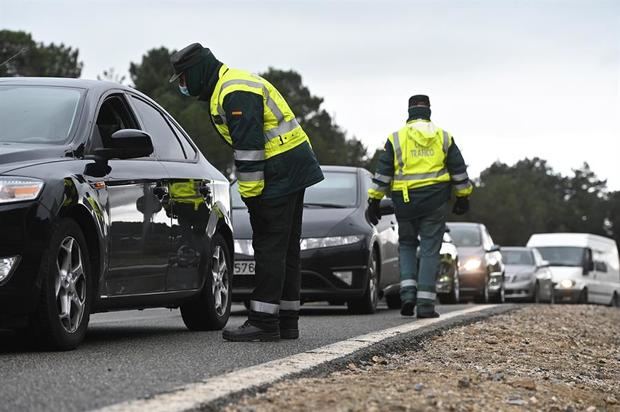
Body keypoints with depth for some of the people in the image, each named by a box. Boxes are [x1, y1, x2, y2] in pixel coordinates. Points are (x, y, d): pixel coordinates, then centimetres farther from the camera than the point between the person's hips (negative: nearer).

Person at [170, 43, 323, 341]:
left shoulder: (234, 93, -17)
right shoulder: (232, 86, 18)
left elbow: (249, 146, -22)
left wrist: (250, 192, -20)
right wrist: (251, 188, 20)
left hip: (281, 173, -11)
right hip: (293, 170, 11)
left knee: (269, 247, -9)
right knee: (286, 249, 11)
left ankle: (263, 322, -9)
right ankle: (286, 322, 15)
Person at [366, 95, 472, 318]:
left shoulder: (396, 138, 2)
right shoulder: (444, 137, 7)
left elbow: (383, 172, -1)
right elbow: (459, 171, 10)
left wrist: (374, 200, 3)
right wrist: (463, 197, 20)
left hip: (405, 202, 0)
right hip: (436, 201, 0)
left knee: (407, 245, 17)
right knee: (430, 250, 2)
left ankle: (408, 292, -1)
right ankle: (425, 303, -3)